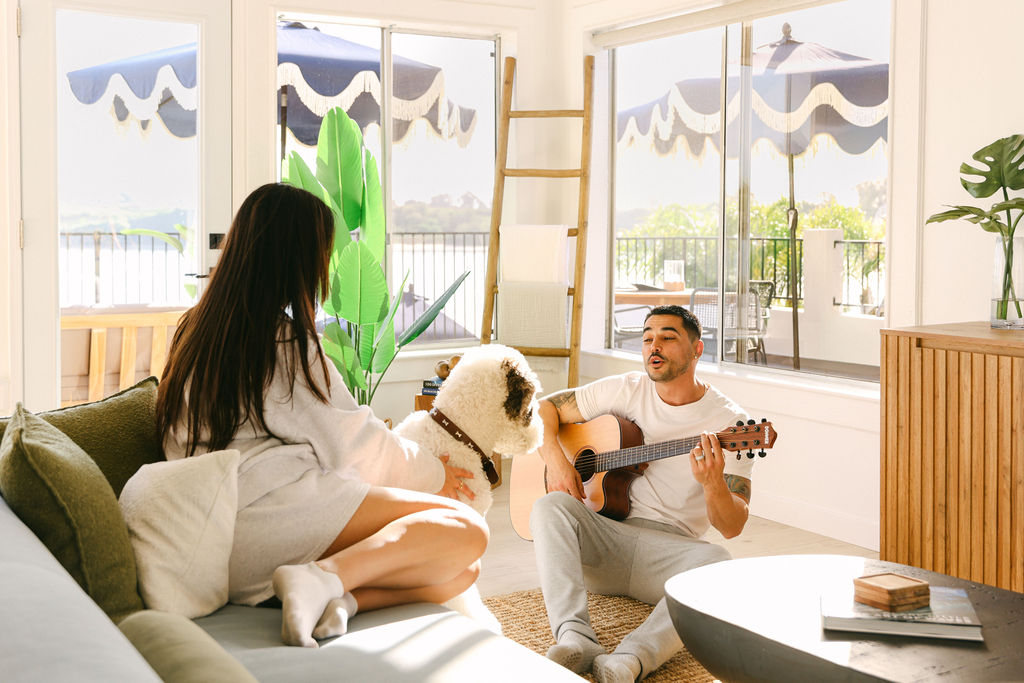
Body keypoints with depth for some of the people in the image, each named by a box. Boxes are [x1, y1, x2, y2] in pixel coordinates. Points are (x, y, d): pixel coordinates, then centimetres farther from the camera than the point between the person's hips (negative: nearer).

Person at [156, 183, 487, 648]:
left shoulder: (197, 328, 20)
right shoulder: (283, 341, -6)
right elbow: (348, 442, -2)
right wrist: (432, 475, 16)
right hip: (275, 509, -8)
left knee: (461, 573, 3)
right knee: (465, 529, -14)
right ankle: (324, 576, -26)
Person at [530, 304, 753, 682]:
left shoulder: (729, 421, -2)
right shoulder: (626, 390, 6)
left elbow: (732, 527, -7)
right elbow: (543, 408, 12)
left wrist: (713, 483, -29)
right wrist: (555, 460, -7)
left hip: (669, 548, -2)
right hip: (604, 538, 2)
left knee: (717, 562, -34)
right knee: (549, 505, -28)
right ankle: (575, 638, -42)